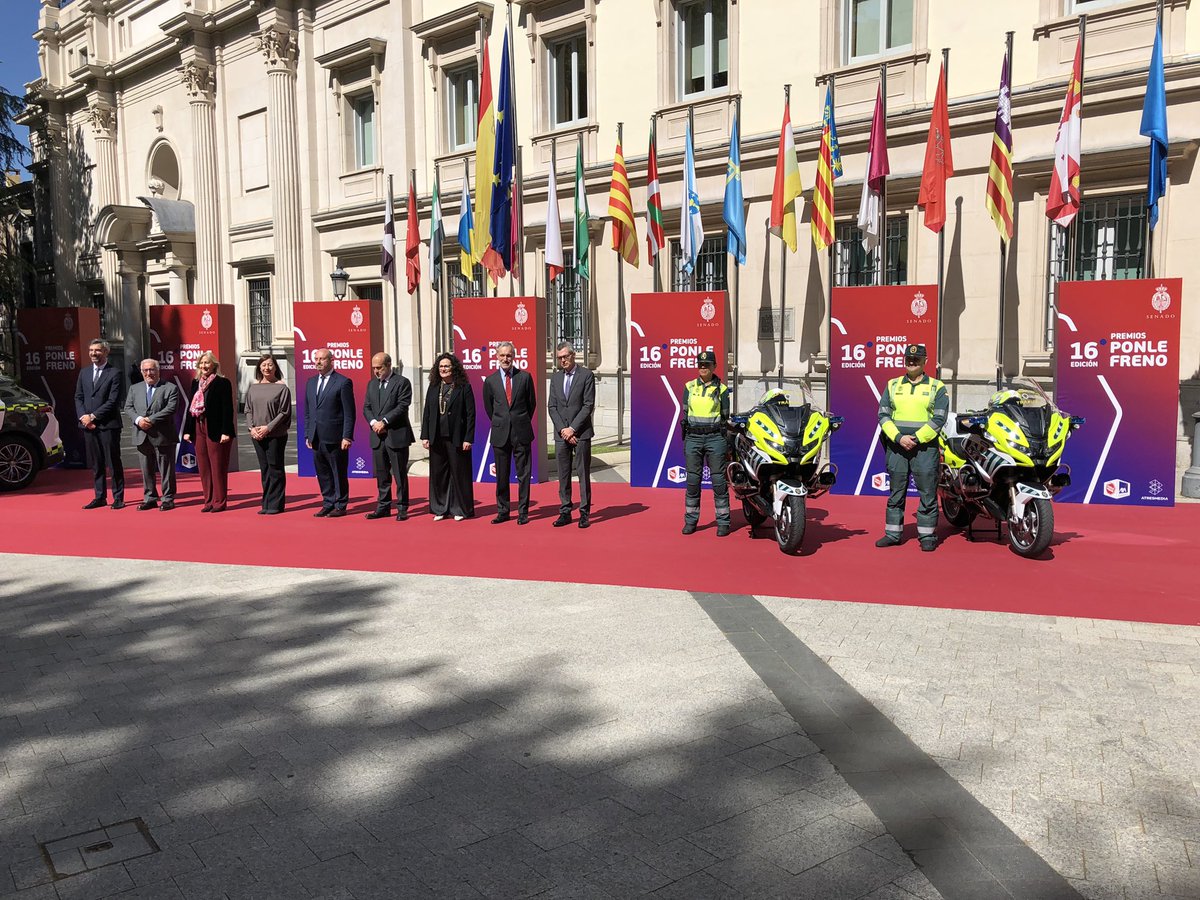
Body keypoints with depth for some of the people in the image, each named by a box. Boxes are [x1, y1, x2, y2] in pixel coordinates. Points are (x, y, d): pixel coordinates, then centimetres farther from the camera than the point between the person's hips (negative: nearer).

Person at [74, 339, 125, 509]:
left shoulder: (114, 374, -4)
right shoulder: (84, 372, 14)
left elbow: (113, 401, -10)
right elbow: (78, 397, 13)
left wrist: (93, 416, -12)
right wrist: (82, 417, -3)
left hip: (108, 425, -5)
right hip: (88, 425, 5)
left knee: (114, 462, -1)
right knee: (96, 463, 9)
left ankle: (118, 498, 6)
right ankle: (100, 497, 16)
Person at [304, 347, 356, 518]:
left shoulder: (343, 382, -6)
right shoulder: (311, 382, 15)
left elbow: (349, 413, -9)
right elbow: (307, 412, 18)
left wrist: (347, 437, -14)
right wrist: (308, 435, 12)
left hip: (335, 438, -6)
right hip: (316, 439, 6)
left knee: (339, 473, 2)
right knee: (323, 474, 11)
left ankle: (340, 506, 11)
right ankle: (328, 504, 21)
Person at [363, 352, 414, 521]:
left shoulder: (402, 382, -4)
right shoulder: (372, 384, 15)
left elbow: (402, 406, -13)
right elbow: (366, 407, 12)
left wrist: (384, 422, -17)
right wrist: (373, 422, -7)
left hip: (396, 435, -6)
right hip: (377, 436, 6)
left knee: (400, 474, 0)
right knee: (381, 474, 11)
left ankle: (402, 508, 7)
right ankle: (383, 507, 19)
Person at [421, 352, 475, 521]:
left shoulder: (464, 387, -3)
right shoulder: (433, 388, 10)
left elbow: (470, 414, -6)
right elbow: (426, 413, 12)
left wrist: (468, 439, -12)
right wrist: (424, 436, 4)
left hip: (456, 438, -4)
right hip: (436, 438, 5)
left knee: (459, 473, 2)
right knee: (437, 473, 8)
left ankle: (460, 509, 14)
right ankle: (440, 509, 19)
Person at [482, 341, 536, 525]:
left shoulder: (525, 377, 1)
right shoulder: (490, 381, 3)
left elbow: (532, 403, 9)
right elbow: (488, 407, 14)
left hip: (521, 433, -1)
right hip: (500, 434, 1)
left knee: (524, 474, 2)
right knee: (501, 475, 8)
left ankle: (523, 512, 10)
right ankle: (502, 511, 18)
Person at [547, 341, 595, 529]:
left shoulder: (586, 375, -2)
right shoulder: (555, 378, 12)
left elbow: (588, 405, -7)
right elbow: (552, 406, 8)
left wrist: (572, 428, -12)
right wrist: (562, 429, -6)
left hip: (581, 433, -4)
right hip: (561, 434, 4)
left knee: (583, 474, 0)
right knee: (563, 476, 6)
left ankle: (585, 513, 6)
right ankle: (565, 512, 13)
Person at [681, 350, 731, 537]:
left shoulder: (721, 389, 3)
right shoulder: (689, 386, 9)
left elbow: (725, 417, 7)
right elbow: (685, 413, 11)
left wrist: (727, 443, 4)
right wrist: (685, 439, 7)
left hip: (715, 437, -2)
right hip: (693, 437, 2)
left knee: (719, 481, -1)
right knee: (692, 481, 5)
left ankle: (723, 522, 5)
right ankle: (690, 520, 13)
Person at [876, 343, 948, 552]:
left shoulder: (936, 387, 4)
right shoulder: (893, 385, 11)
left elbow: (939, 419, -5)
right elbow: (883, 415, 3)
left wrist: (916, 438, -14)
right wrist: (899, 437, -11)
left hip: (925, 447, -2)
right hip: (896, 446, 3)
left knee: (927, 494, 0)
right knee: (896, 493, 8)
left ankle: (927, 536, 8)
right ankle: (893, 533, 16)